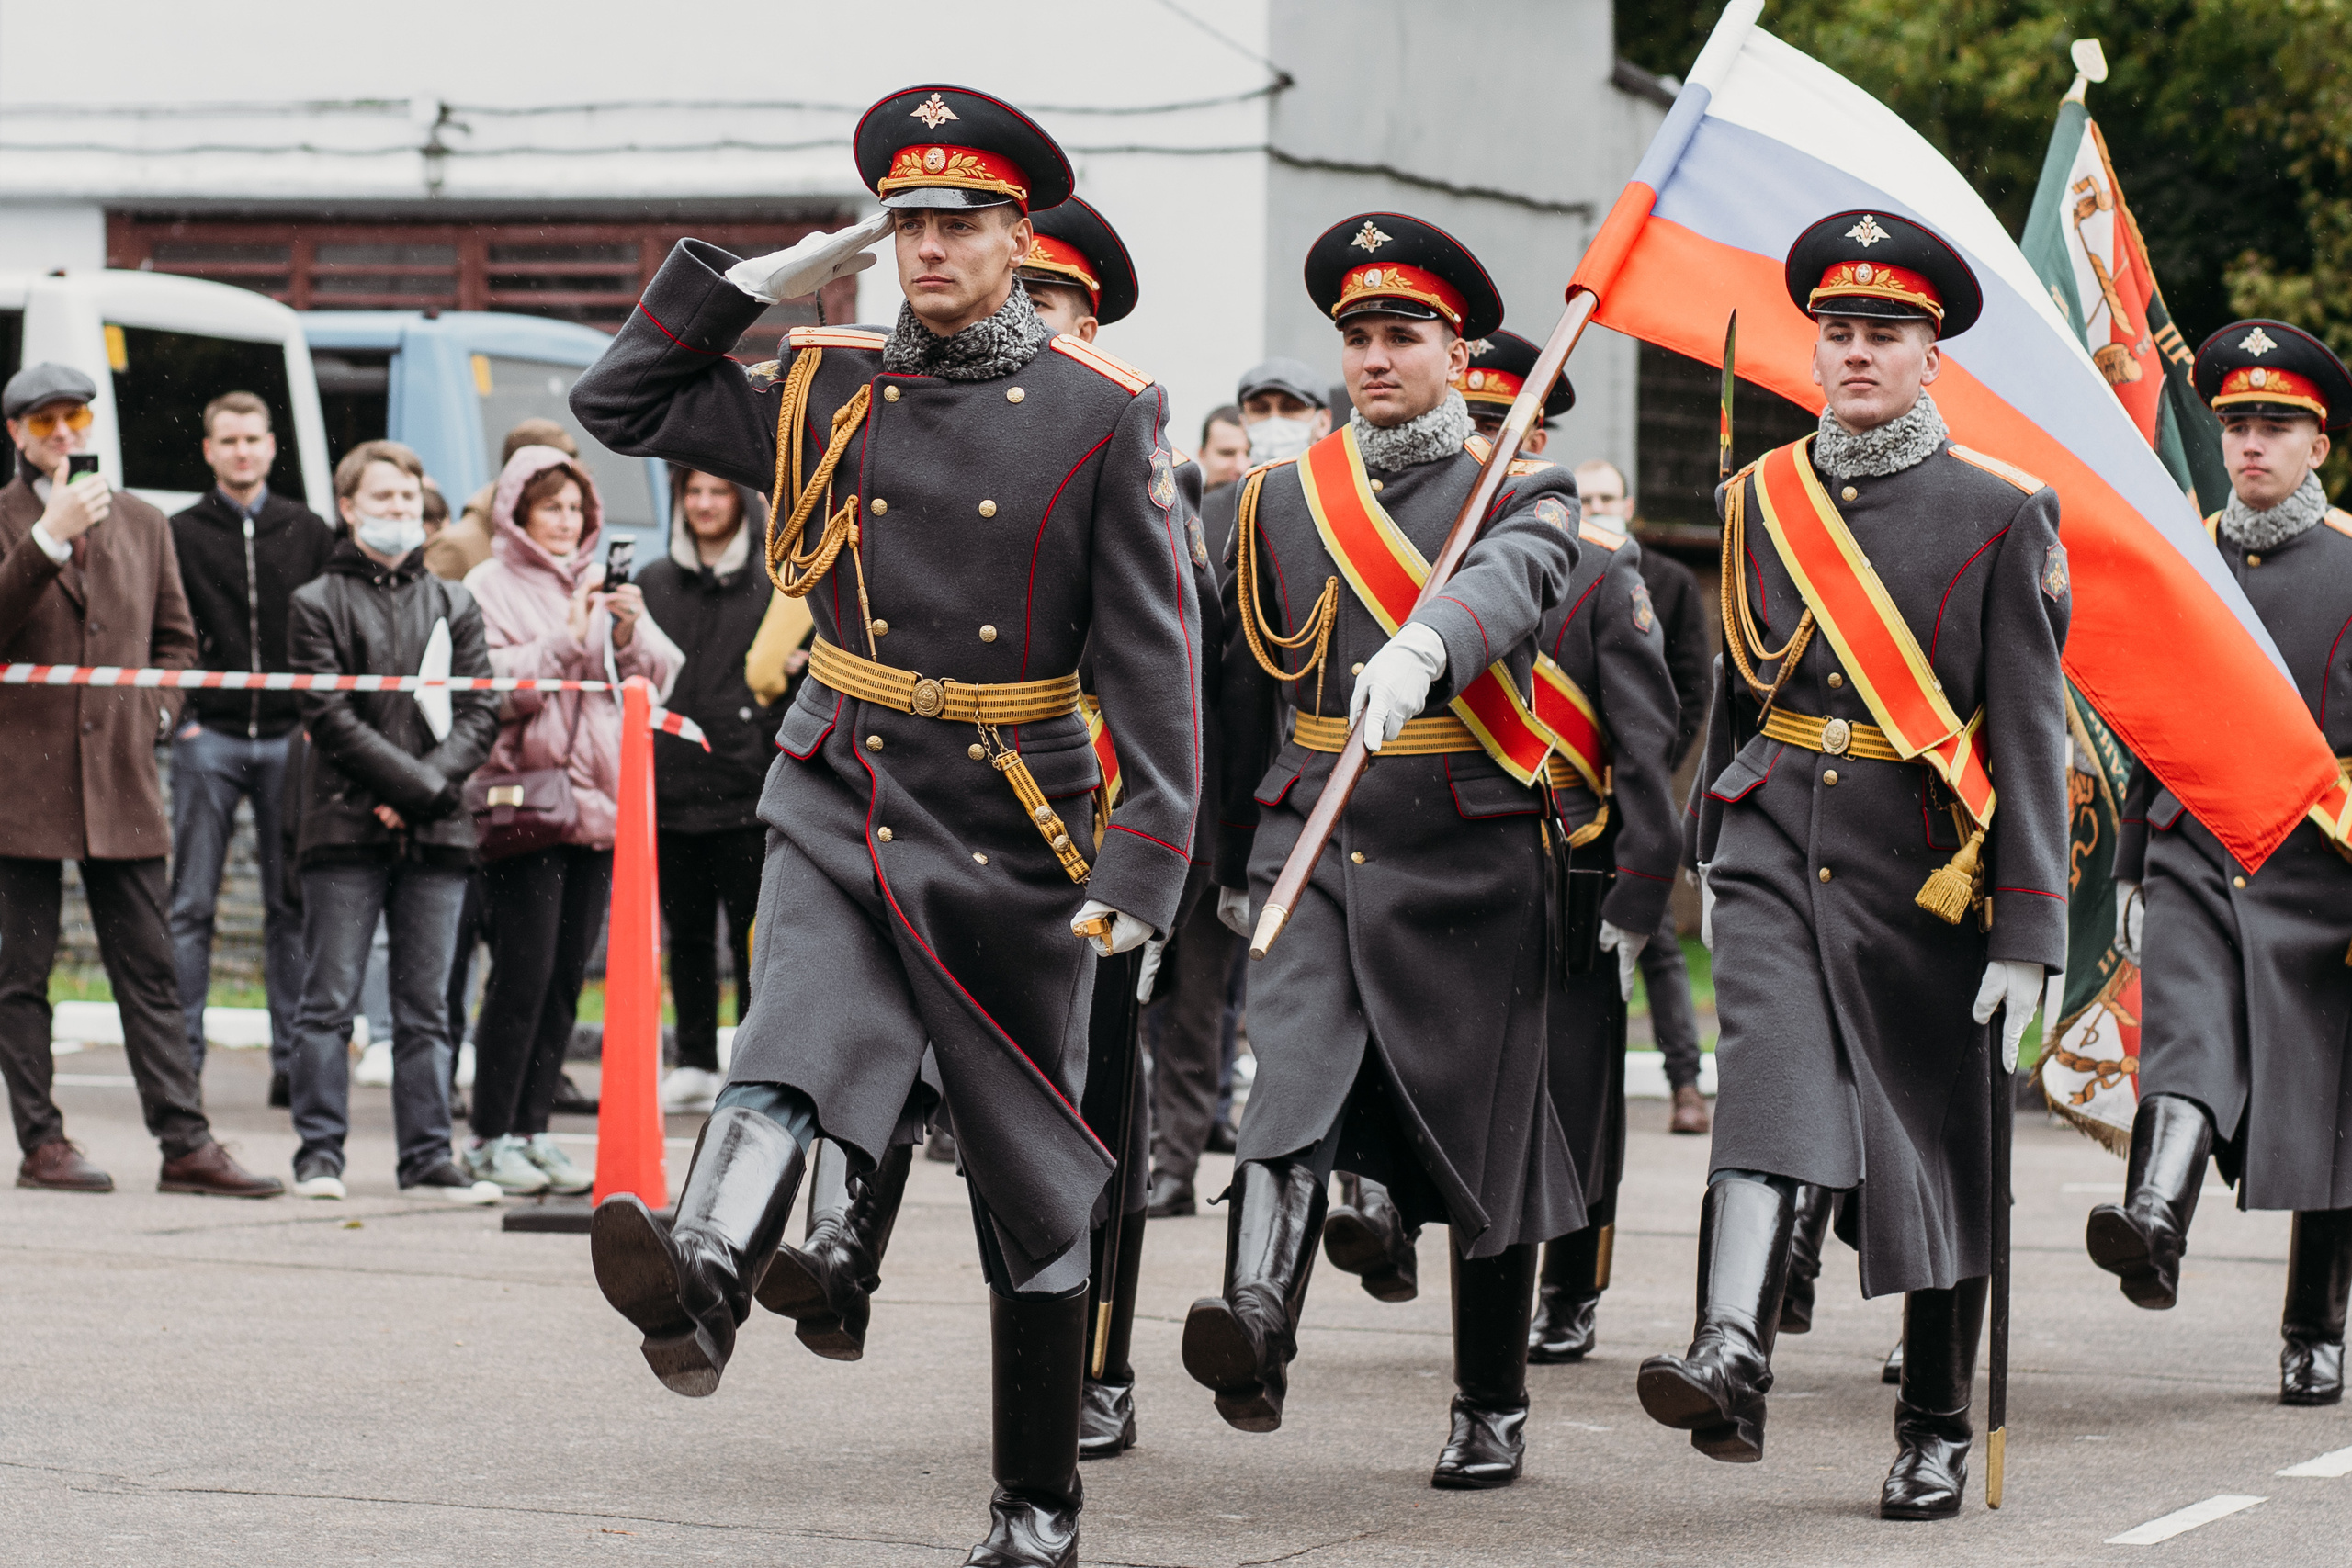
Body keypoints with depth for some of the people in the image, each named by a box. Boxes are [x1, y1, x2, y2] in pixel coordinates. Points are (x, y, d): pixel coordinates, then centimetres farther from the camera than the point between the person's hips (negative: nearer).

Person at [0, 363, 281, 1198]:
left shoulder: (143, 525, 15)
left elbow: (176, 638, 21)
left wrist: (154, 710, 4)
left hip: (120, 781, 3)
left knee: (150, 972, 1)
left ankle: (185, 1144, -1)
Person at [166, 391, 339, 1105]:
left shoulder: (309, 533, 10)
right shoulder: (181, 536, 6)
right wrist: (180, 716, -5)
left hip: (290, 738, 1)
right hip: (208, 738, -1)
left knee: (293, 906, 1)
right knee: (191, 905, -1)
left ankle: (292, 1057, 4)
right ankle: (183, 1054, 2)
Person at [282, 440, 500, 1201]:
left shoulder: (454, 605, 16)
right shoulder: (318, 603, 5)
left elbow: (480, 711, 8)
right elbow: (329, 715, -5)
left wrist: (431, 783, -8)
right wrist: (411, 779, -13)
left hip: (437, 830, 3)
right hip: (345, 825, -3)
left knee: (426, 1007, 5)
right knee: (330, 1001, -3)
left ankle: (428, 1157, 7)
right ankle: (319, 1154, 1)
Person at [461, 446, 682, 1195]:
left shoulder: (600, 587, 16)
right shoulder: (489, 587, 1)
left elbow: (661, 677, 10)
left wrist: (631, 634, -8)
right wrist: (566, 640, -16)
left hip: (597, 799, 6)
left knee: (568, 974, 5)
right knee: (524, 970, -9)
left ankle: (533, 1130, 11)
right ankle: (491, 1138, -3)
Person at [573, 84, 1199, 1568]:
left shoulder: (1105, 415, -4)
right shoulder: (827, 389, 5)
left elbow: (1156, 656, -6)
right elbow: (621, 403, 11)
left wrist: (1147, 862, -14)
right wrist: (758, 278, 2)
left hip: (1011, 829, -1)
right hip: (842, 800, 1)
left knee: (1032, 1177, 7)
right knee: (789, 1050, -27)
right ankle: (704, 1290, -53)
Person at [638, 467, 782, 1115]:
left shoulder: (772, 585, 2)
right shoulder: (653, 584, 11)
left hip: (745, 789, -3)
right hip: (670, 787, 3)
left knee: (751, 935, -1)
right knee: (687, 934, 8)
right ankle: (695, 1064, 16)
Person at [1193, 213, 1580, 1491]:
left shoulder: (1520, 496, 1)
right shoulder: (1284, 498, 12)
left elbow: (1506, 585, -25)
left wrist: (1422, 650, -47)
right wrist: (1235, 859, 24)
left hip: (1466, 859, -2)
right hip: (1312, 849, 2)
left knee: (1483, 1133, 6)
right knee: (1293, 1082, -21)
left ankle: (1492, 1410, 19)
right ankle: (1254, 1338, -39)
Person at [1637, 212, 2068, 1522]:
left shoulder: (2002, 514, -3)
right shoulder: (1759, 498, 8)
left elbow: (2031, 735, -6)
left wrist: (2028, 934, -12)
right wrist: (1715, 863, 23)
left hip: (1924, 873, -2)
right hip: (1777, 853, 2)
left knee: (1939, 1158, 7)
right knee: (1767, 1088, -20)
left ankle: (1938, 1432, 20)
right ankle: (1733, 1367, -34)